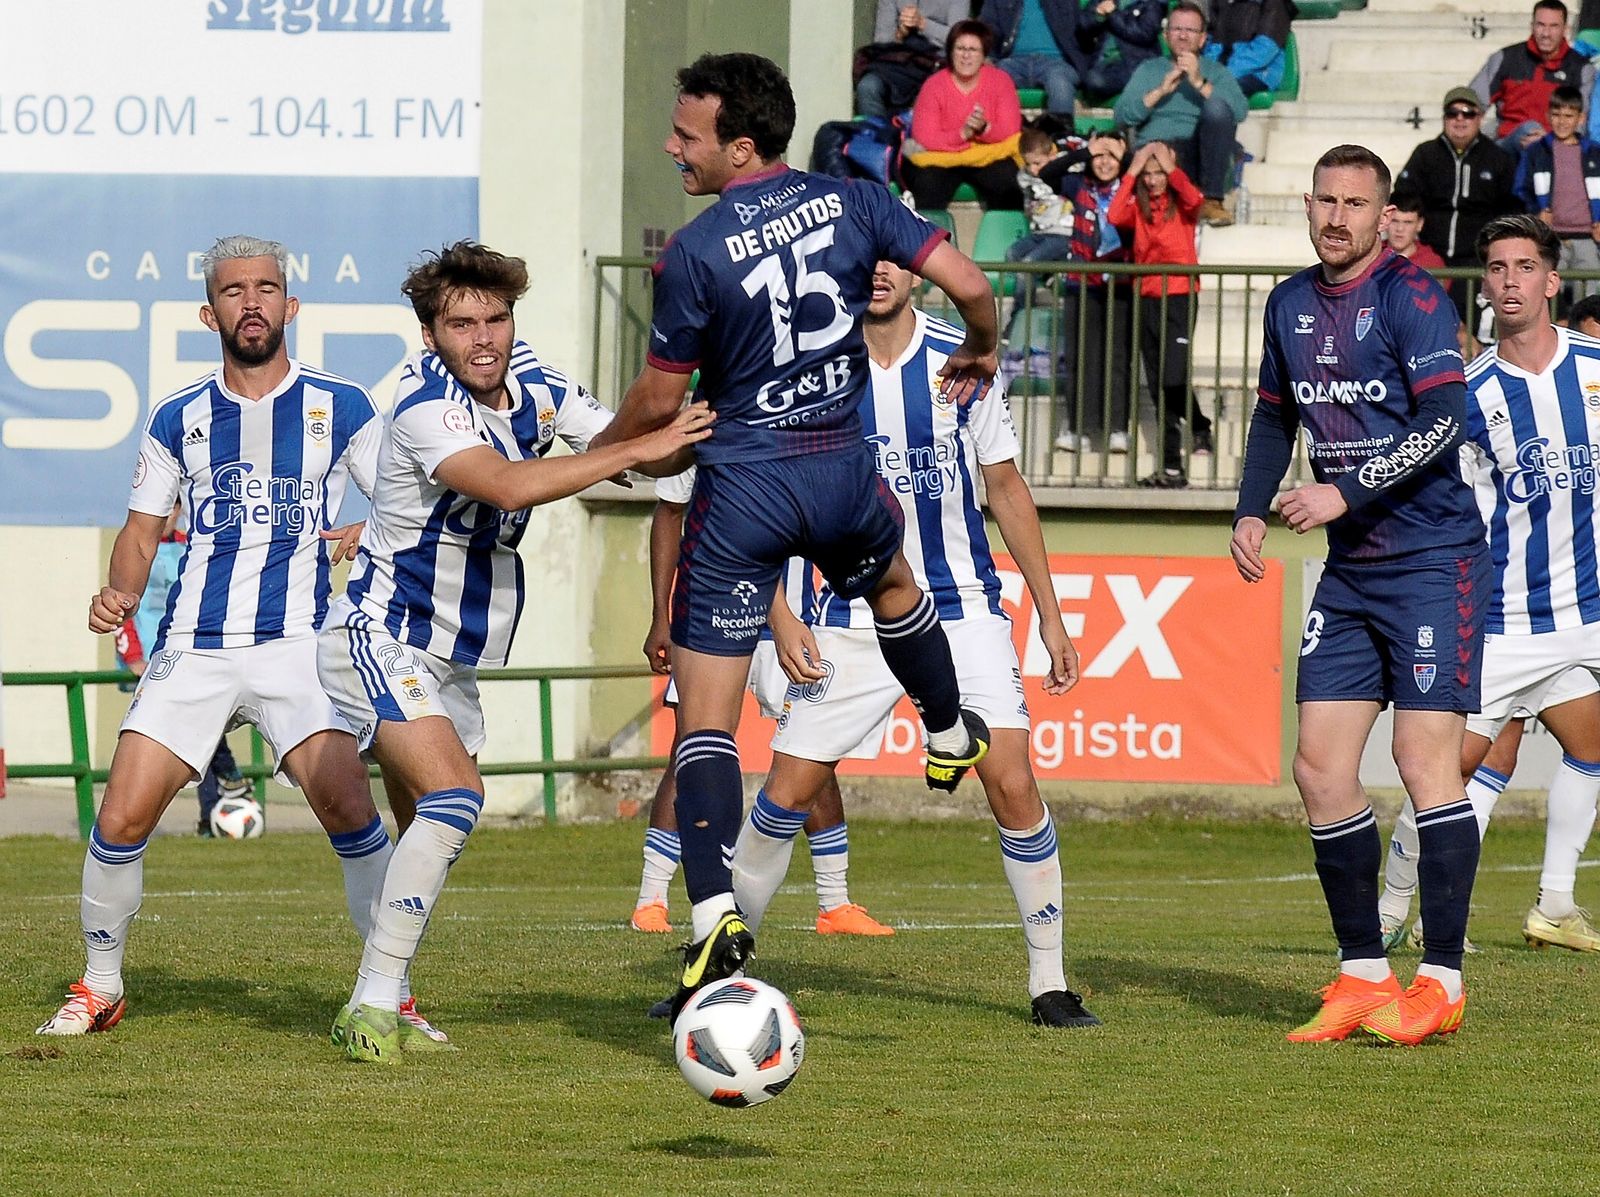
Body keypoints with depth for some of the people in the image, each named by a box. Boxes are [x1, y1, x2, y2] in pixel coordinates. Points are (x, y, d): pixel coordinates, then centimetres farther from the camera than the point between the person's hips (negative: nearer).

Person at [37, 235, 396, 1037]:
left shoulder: (340, 408, 5)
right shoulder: (177, 420, 11)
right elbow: (143, 528, 17)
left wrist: (363, 539, -9)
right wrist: (121, 591, -3)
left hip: (296, 643, -2)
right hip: (191, 647, 2)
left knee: (347, 806, -20)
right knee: (122, 817, -7)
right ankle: (99, 985, 15)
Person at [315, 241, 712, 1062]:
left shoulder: (529, 380, 0)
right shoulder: (425, 408, -24)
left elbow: (639, 450, 4)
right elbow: (510, 485, -40)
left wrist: (697, 433, -17)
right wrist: (638, 449, -40)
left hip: (451, 664, 9)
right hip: (381, 642, -9)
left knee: (434, 829, 13)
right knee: (453, 798, -25)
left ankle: (377, 1006, 25)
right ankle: (373, 1008, -25)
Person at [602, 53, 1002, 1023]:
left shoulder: (697, 251, -14)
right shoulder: (851, 203, -3)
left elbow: (660, 400, -6)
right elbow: (969, 283, -6)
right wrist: (981, 353, 16)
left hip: (740, 489, -4)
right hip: (842, 470, 4)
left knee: (705, 720, -2)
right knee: (892, 581, 40)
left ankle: (716, 912, -16)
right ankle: (951, 737, 60)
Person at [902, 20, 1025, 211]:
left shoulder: (1001, 81, -2)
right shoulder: (933, 86, -6)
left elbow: (1010, 131, -7)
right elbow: (924, 138, -13)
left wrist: (984, 129, -28)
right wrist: (962, 134, -27)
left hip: (988, 155, 1)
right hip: (943, 158, -1)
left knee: (1007, 179, -29)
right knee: (926, 180, -31)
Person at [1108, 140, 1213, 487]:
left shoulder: (1180, 204, 1)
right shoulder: (1138, 207, 10)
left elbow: (1194, 200, -22)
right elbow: (1115, 216, -10)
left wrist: (1170, 167, -12)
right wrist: (1132, 172, -6)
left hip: (1179, 298, -5)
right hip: (1148, 299, 5)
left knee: (1173, 376, -19)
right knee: (1159, 387, 5)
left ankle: (1200, 428, 10)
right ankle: (1172, 468, 9)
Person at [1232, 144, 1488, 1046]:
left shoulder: (1413, 298, -11)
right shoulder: (1291, 304, 11)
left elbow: (1444, 420, -20)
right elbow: (1277, 416, 23)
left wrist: (1344, 493, -25)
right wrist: (1253, 511, 9)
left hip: (1433, 560, -7)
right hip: (1349, 570, 7)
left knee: (1425, 757, -11)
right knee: (1320, 767, 2)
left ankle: (1441, 982, -8)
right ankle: (1364, 975, 10)